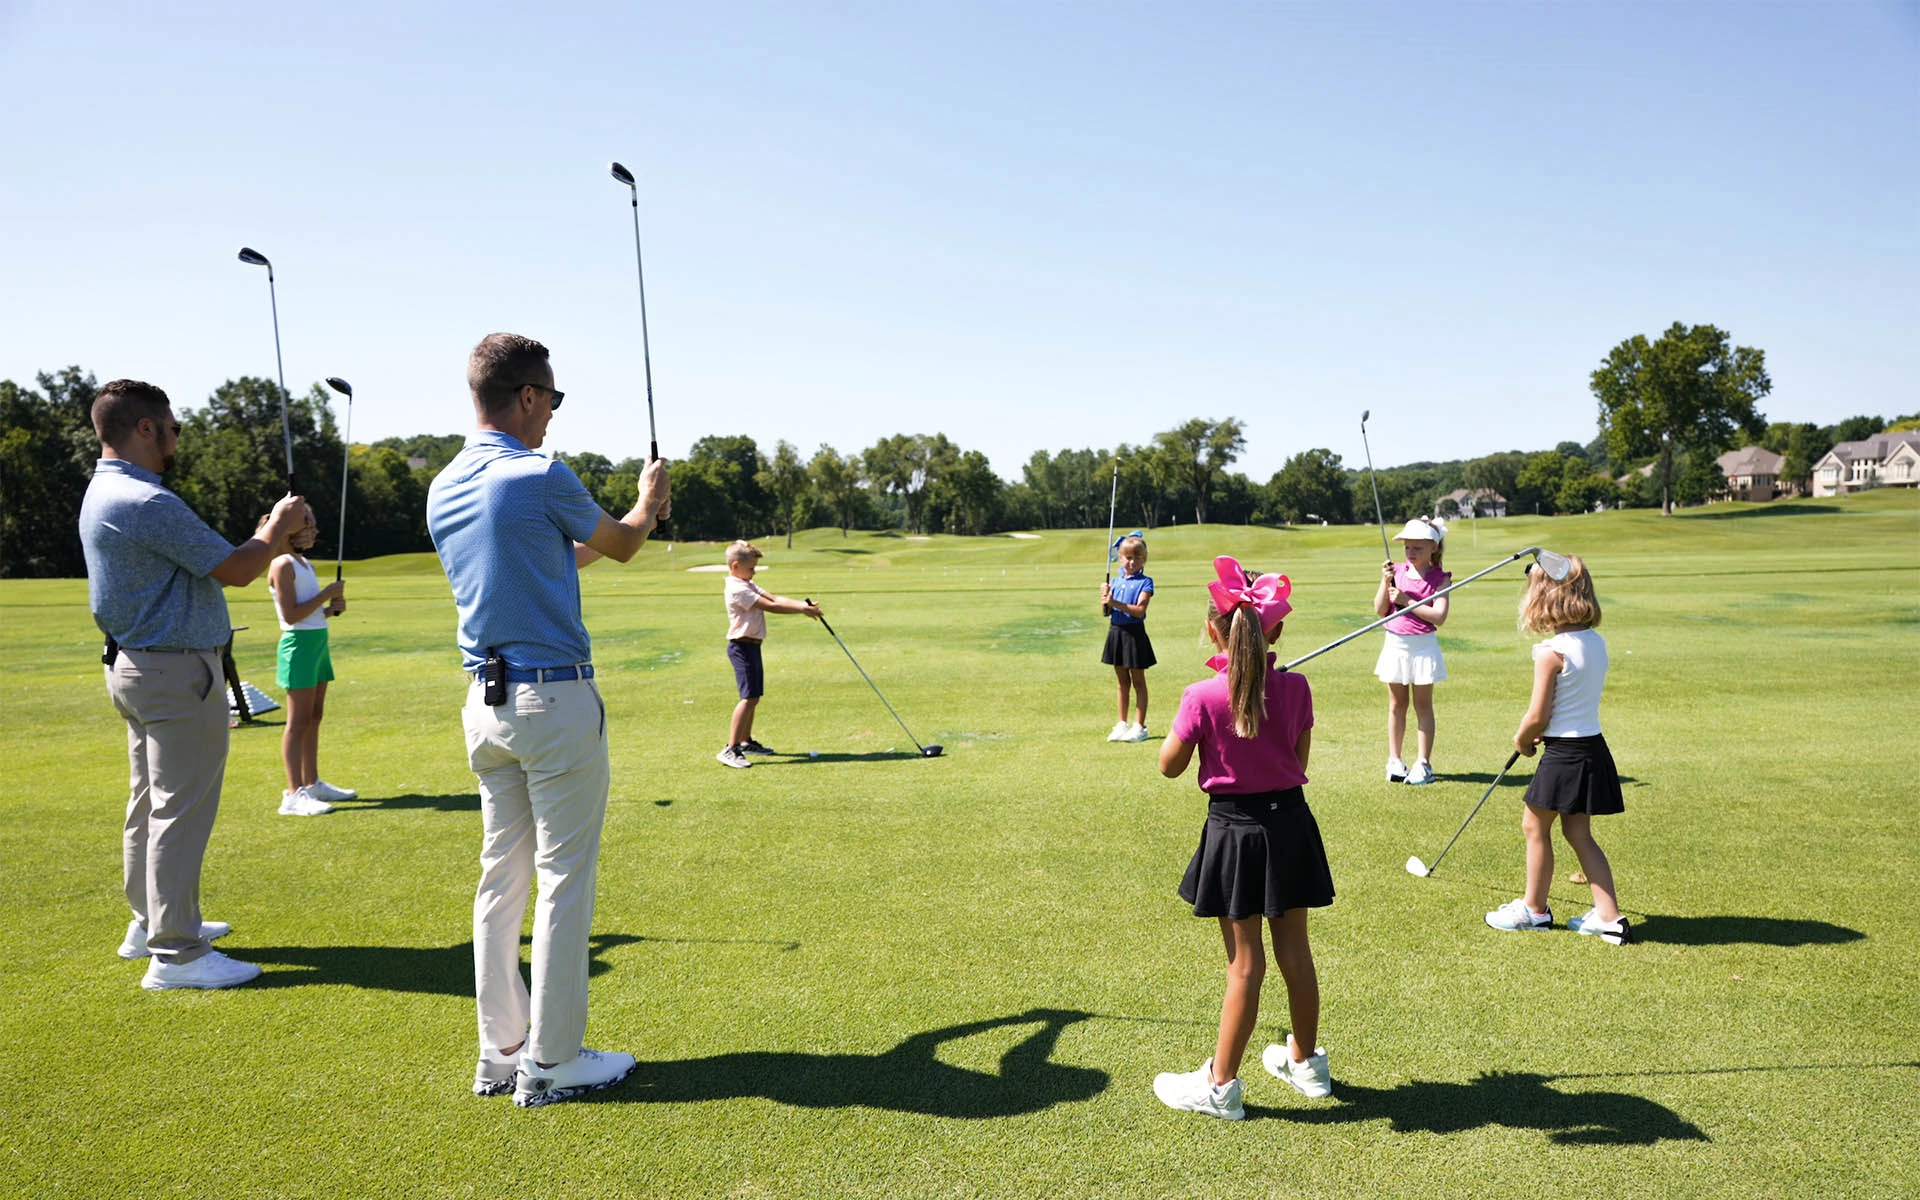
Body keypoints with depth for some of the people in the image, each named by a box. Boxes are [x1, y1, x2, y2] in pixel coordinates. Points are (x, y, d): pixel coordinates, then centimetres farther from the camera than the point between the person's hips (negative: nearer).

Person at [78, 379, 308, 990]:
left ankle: (151, 921, 32)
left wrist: (263, 536, 16)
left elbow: (207, 565, 16)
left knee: (151, 801, 19)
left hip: (135, 666, 11)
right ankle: (176, 952, -1)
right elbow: (236, 570, -18)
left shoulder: (104, 494, 12)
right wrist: (277, 529, -1)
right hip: (176, 671, -11)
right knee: (181, 808, -6)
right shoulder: (148, 502, -22)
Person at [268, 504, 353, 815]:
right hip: (299, 644, -9)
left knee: (314, 717, 13)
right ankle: (294, 795, -8)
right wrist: (327, 593, -14)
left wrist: (332, 608, 5)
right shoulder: (283, 565, -12)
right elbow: (291, 615, -17)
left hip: (318, 641, 9)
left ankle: (312, 783, 21)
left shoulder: (306, 564, 17)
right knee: (299, 721, -9)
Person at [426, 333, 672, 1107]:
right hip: (554, 696, -8)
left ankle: (500, 1051, 22)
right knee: (564, 879, 1)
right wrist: (648, 501, 27)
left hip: (483, 700, 8)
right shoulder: (541, 478, -14)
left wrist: (632, 522, 32)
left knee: (502, 875, 13)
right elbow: (622, 543, 4)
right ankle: (551, 1062, 8)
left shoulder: (443, 490, 9)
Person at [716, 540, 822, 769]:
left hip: (752, 646, 11)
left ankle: (746, 742, 29)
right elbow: (770, 606, -21)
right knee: (749, 697, -16)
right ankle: (730, 749, -17)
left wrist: (803, 604, -9)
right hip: (742, 646, -11)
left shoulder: (748, 585, 16)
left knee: (754, 696, 17)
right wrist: (802, 610, -18)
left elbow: (775, 598, 5)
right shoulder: (737, 589, -17)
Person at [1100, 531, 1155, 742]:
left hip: (1134, 633, -5)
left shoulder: (1145, 582, -7)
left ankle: (1139, 726, 9)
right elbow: (1106, 612, 6)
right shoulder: (1115, 582, 8)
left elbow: (1140, 610, -19)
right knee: (1122, 681, 14)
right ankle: (1122, 724, 22)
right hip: (1115, 632, 5)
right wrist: (1105, 598, -13)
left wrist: (1115, 603, -27)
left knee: (1138, 681, 3)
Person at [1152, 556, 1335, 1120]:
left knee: (1245, 963, 4)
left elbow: (1170, 766, -7)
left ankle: (1221, 1084, 14)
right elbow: (1300, 760, 4)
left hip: (1235, 828, -4)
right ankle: (1305, 1060, 37)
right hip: (1289, 819, 4)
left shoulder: (1203, 698, -16)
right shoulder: (1295, 688, -5)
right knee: (1294, 951, 18)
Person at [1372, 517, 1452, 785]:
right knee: (1396, 704, 11)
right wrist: (1386, 581, -12)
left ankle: (1423, 763, 11)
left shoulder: (1439, 579, -6)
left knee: (1422, 705, 5)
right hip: (1395, 644, 3)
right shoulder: (1397, 572, 4)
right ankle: (1394, 760, 19)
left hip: (1423, 645, -3)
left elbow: (1439, 617, -18)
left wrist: (1406, 600, -20)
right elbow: (1380, 610, 0)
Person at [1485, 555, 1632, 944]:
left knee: (1535, 826, 10)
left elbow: (1538, 715, -16)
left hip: (1564, 752, -8)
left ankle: (1534, 909, 24)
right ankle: (1609, 916, 17)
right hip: (1593, 746, 8)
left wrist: (1521, 739, 4)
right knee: (1578, 833, 17)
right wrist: (1542, 734, 16)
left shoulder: (1550, 652, -19)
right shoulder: (1597, 642, 5)